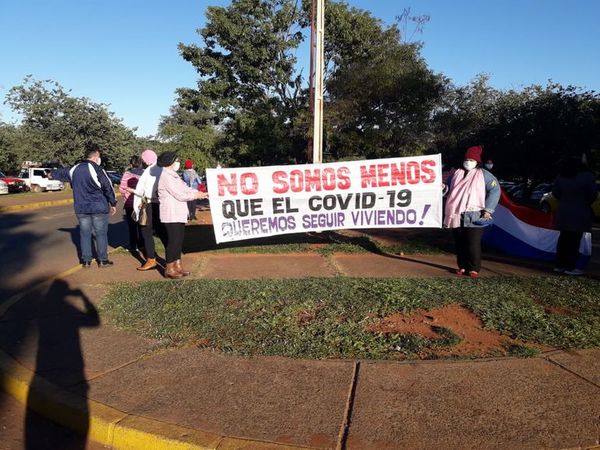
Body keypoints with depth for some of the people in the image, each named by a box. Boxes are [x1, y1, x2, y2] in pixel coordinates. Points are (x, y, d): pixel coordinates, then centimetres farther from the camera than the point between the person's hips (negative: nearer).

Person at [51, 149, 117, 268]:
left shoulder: (74, 169, 8)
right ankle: (102, 260, 7)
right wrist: (113, 203, -3)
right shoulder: (97, 169, -12)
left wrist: (52, 174, 51)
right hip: (99, 208, -5)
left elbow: (62, 172, 28)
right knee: (101, 234, 3)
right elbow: (108, 187, -12)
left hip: (81, 209, 5)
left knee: (84, 234, 11)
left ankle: (86, 261, 15)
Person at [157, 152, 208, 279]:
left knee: (179, 240, 13)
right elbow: (180, 195, -19)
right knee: (173, 241, -5)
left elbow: (185, 188, 14)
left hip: (179, 214, 10)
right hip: (171, 215, -10)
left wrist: (199, 193, 2)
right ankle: (169, 269, 5)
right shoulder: (166, 177, -16)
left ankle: (177, 265, 22)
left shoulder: (174, 176, 15)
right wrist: (196, 195, -6)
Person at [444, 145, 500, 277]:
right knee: (459, 243, 8)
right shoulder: (457, 174, 15)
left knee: (473, 244, -6)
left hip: (474, 216, -4)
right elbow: (449, 189, 25)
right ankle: (462, 267, 19)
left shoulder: (483, 174, 2)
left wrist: (487, 210, -7)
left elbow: (495, 190, -2)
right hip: (456, 215, 4)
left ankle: (474, 269, 5)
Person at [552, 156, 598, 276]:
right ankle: (570, 267, 3)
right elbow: (593, 194, -7)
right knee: (574, 240, 0)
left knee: (563, 239, 13)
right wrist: (586, 203, 12)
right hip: (580, 214, -5)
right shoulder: (587, 176, -13)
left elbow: (555, 193, 8)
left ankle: (560, 265, 17)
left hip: (563, 213, 5)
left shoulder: (561, 177, -1)